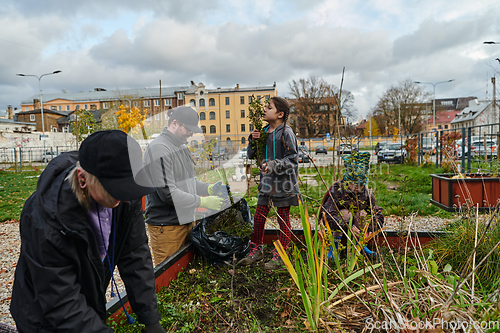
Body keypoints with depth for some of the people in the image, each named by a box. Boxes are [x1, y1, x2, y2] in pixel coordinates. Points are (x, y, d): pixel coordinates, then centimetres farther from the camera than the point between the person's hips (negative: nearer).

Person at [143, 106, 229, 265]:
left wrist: (209, 188, 1)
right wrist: (202, 201, -19)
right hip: (167, 226, -9)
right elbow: (167, 193, -22)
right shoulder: (158, 149, -17)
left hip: (185, 220, 9)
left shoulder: (182, 147, 14)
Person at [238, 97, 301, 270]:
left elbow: (292, 159, -14)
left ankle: (279, 256, 22)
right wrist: (253, 140, -4)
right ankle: (256, 251, 30)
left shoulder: (286, 132, -11)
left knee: (283, 220, 8)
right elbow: (251, 154, 13)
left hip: (283, 184, -6)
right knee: (258, 218, 11)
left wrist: (274, 165, -27)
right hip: (267, 183, 6)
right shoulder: (264, 131, 8)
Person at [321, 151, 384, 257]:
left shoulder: (366, 193, -15)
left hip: (355, 220, 4)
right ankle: (334, 246, -23)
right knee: (345, 213, -33)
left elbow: (378, 214, -11)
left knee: (362, 213, -26)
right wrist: (347, 227, -49)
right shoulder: (337, 190, -28)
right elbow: (328, 216, -38)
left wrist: (371, 230, -29)